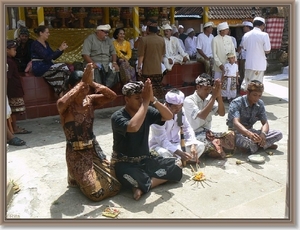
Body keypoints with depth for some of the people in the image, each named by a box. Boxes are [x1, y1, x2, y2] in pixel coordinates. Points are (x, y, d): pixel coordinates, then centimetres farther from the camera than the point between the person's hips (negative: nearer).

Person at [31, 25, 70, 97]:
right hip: (40, 68, -8)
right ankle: (61, 95, -23)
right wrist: (59, 49, -16)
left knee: (63, 68, -19)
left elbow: (53, 57, 16)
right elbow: (47, 57, -20)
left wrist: (62, 49, 3)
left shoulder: (46, 43, 17)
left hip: (47, 66, 8)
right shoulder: (35, 44, -10)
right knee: (62, 68, -25)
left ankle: (61, 95, -25)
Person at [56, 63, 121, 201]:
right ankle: (76, 179, 21)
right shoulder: (66, 106, -15)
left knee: (115, 186, 7)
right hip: (76, 154, -5)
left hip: (94, 149, 6)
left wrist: (91, 83, -25)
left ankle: (83, 177, 31)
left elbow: (112, 96, -14)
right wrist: (83, 82, -38)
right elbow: (61, 103, -42)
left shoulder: (90, 100, 0)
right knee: (97, 192, -10)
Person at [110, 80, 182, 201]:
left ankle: (143, 185, -11)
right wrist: (146, 102, -31)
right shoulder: (117, 117, -18)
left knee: (177, 166, -7)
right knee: (136, 179, -40)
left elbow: (169, 116, -10)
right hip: (125, 163, -6)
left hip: (145, 159, 7)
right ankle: (144, 183, -5)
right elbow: (133, 127, -38)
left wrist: (153, 99, -23)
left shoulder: (147, 111, -1)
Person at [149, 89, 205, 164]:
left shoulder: (180, 110, -4)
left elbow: (187, 129, -1)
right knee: (165, 154, -40)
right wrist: (180, 153, -39)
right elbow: (162, 140, -28)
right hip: (160, 145, -6)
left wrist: (193, 146, -19)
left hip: (176, 143, 6)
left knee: (200, 146, -13)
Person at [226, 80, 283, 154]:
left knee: (278, 134, -10)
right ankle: (259, 145, -12)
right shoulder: (236, 103, -19)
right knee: (241, 140, -42)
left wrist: (263, 134, -27)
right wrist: (249, 134, -53)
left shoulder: (260, 104, 0)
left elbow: (265, 123, -2)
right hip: (237, 132, -6)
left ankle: (252, 145, -19)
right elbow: (236, 123, -33)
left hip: (251, 131, 6)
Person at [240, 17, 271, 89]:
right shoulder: (264, 35, -10)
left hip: (248, 64, 5)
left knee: (247, 85, 13)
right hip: (259, 65, -4)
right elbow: (267, 51, -8)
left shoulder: (246, 35, 4)